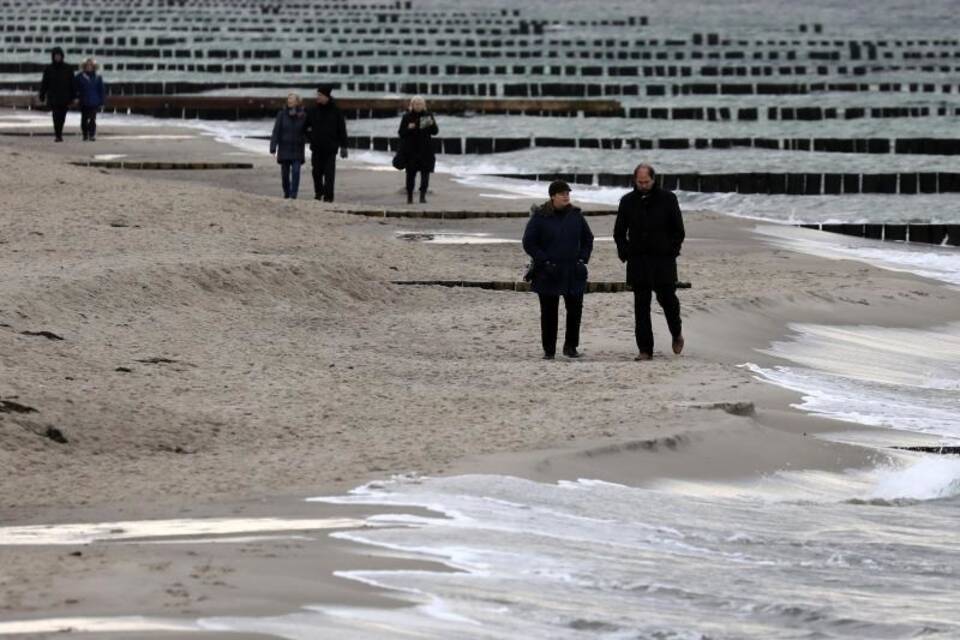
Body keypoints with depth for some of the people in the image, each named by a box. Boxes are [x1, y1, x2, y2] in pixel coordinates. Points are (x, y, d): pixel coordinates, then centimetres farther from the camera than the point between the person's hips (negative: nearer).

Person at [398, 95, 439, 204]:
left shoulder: (428, 115, 5)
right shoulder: (407, 117, 1)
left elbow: (435, 131, 5)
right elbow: (401, 133, 0)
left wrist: (432, 125, -16)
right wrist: (408, 128, -20)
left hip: (425, 149, 0)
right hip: (411, 149, 0)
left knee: (425, 172, -11)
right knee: (411, 173, 4)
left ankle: (423, 195, -13)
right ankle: (409, 196, 15)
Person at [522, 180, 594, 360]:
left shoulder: (576, 215, 6)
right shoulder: (540, 217, -6)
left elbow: (588, 239, 17)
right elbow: (529, 243, -5)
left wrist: (583, 259, 4)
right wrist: (544, 262, -12)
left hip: (573, 273, 3)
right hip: (549, 274, -3)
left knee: (575, 310, 1)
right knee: (549, 313, 2)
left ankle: (571, 346, 15)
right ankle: (549, 350, 10)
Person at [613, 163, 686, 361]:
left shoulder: (667, 198, 2)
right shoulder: (628, 201, 7)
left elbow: (678, 229, 6)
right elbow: (619, 231, 15)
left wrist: (672, 250, -4)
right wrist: (625, 252, 3)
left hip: (663, 259, -2)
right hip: (638, 261, 2)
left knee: (667, 298, 0)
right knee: (641, 306, -1)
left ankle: (677, 334, 29)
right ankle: (645, 349, 1)